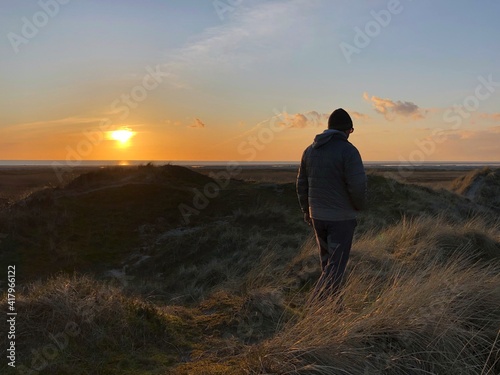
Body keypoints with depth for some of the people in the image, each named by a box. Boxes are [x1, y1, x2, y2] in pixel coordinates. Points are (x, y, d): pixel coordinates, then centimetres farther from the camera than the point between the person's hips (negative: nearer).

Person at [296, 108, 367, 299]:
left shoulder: (310, 150, 5)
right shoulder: (348, 150, -15)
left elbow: (301, 184, 11)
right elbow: (358, 186, -20)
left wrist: (306, 210, 22)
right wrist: (359, 206, 0)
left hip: (317, 216, 6)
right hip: (341, 218, -6)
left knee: (327, 261, 21)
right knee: (336, 264, 2)